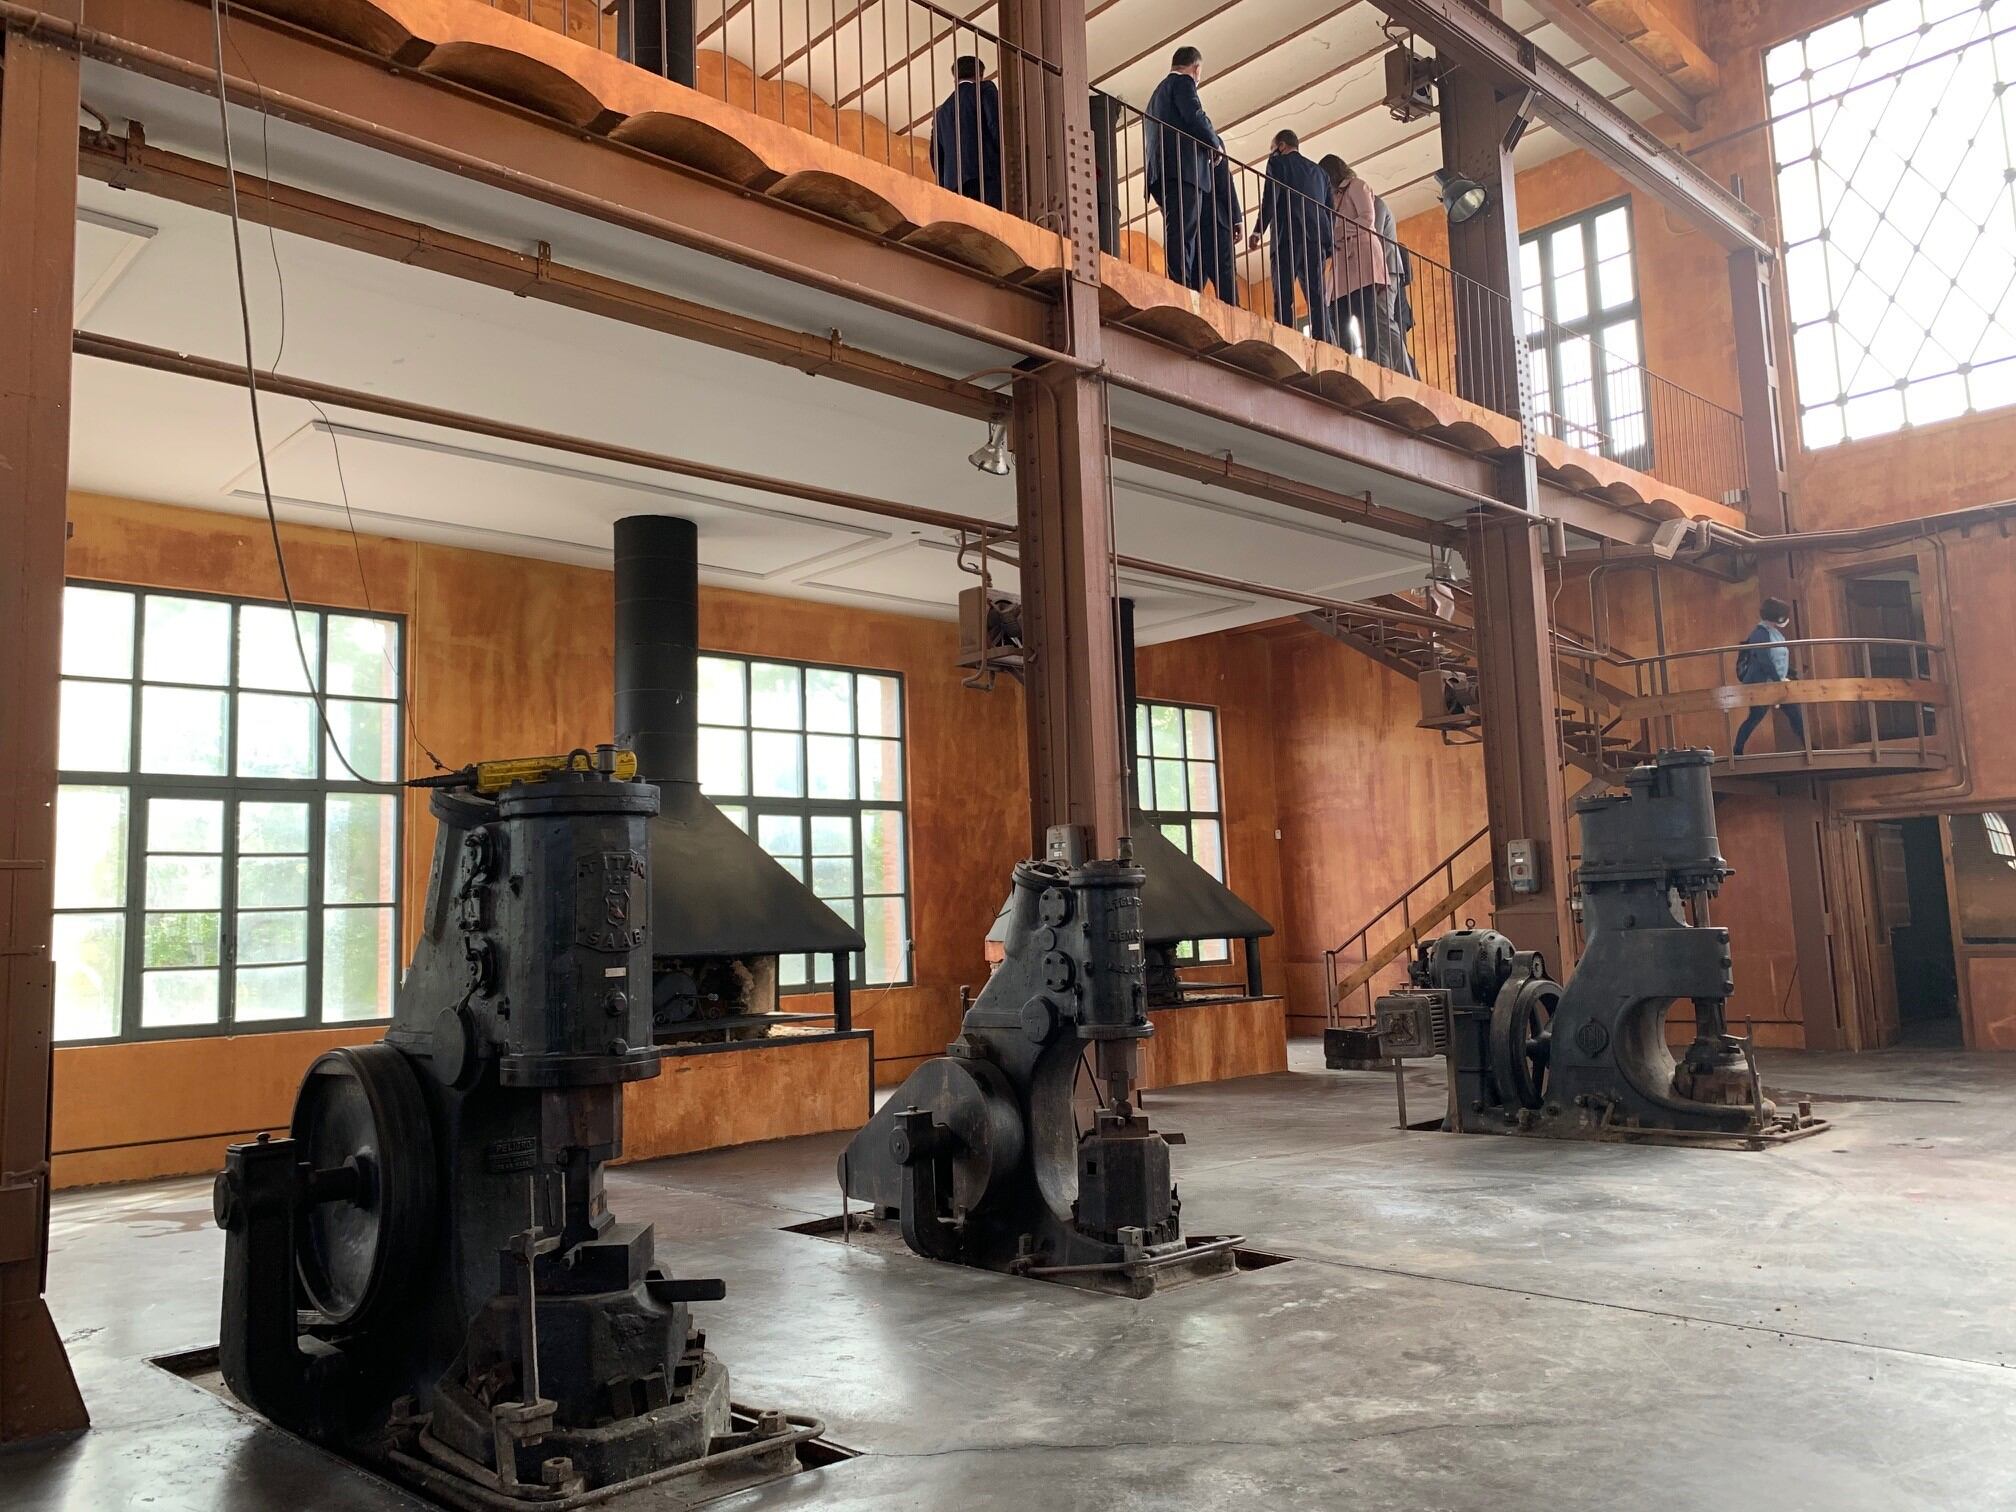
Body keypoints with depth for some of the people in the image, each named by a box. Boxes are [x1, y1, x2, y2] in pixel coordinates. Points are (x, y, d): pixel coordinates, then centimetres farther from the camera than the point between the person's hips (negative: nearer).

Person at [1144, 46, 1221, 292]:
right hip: (1182, 169, -9)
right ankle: (1180, 291, -31)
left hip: (1161, 173, 9)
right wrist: (1216, 144, 4)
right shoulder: (1183, 82, 5)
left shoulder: (1159, 90, 32)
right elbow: (1195, 117, -11)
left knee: (1180, 235, 3)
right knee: (1182, 234, -20)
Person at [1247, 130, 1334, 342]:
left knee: (1283, 298, -11)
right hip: (1317, 238, 5)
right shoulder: (1319, 171, 26)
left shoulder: (1278, 162, 9)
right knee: (1317, 299, 0)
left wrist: (1257, 231, -6)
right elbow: (1329, 209, 21)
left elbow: (1271, 198, -5)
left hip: (1288, 237, -5)